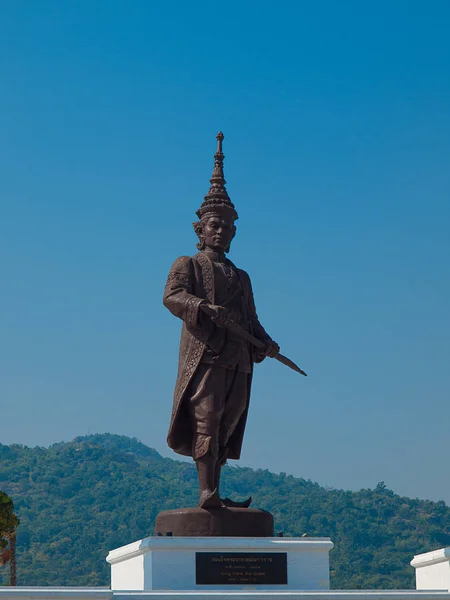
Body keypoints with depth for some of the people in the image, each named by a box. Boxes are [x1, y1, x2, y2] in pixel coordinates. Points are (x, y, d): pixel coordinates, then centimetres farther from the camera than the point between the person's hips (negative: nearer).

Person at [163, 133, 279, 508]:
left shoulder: (241, 277, 28)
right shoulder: (188, 265, 11)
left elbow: (251, 320, 24)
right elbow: (172, 296, -8)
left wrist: (266, 343, 3)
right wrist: (206, 307, -25)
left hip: (238, 361, 6)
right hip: (204, 354, -6)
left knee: (227, 428, 3)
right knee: (206, 422, -15)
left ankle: (215, 494, 6)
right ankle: (206, 493, -22)